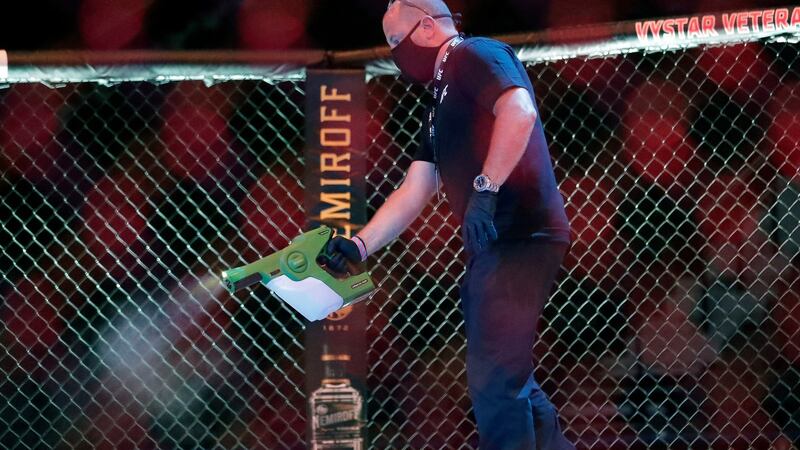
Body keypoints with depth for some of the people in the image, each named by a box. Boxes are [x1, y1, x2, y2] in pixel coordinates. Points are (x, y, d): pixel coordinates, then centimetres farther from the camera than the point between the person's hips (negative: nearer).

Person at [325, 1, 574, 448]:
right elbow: (414, 192, 22)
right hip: (493, 244, 10)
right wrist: (360, 246, 11)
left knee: (493, 382, -12)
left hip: (519, 237, -10)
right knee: (509, 379, 15)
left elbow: (519, 110, -23)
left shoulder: (475, 56, -3)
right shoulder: (443, 104, 25)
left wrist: (484, 189, -25)